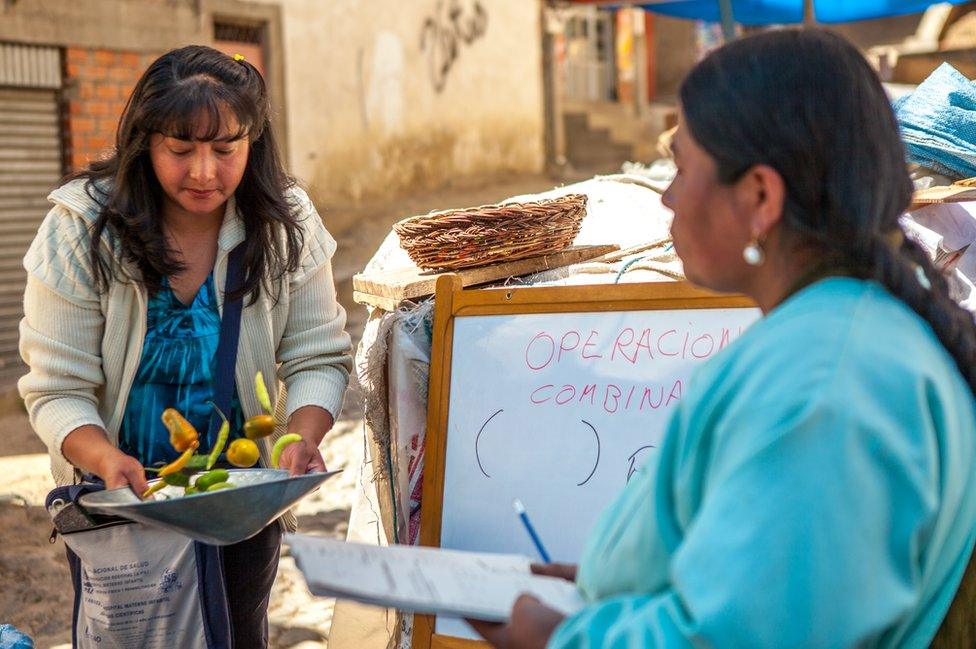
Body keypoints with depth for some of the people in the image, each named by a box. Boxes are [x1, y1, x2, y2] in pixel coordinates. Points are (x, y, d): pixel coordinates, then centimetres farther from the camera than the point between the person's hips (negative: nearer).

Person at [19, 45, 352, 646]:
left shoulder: (287, 225, -13)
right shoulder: (83, 231, -19)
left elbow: (318, 357, -10)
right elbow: (58, 389, -19)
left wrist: (303, 437, -31)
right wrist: (108, 460, -39)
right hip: (117, 503, -2)